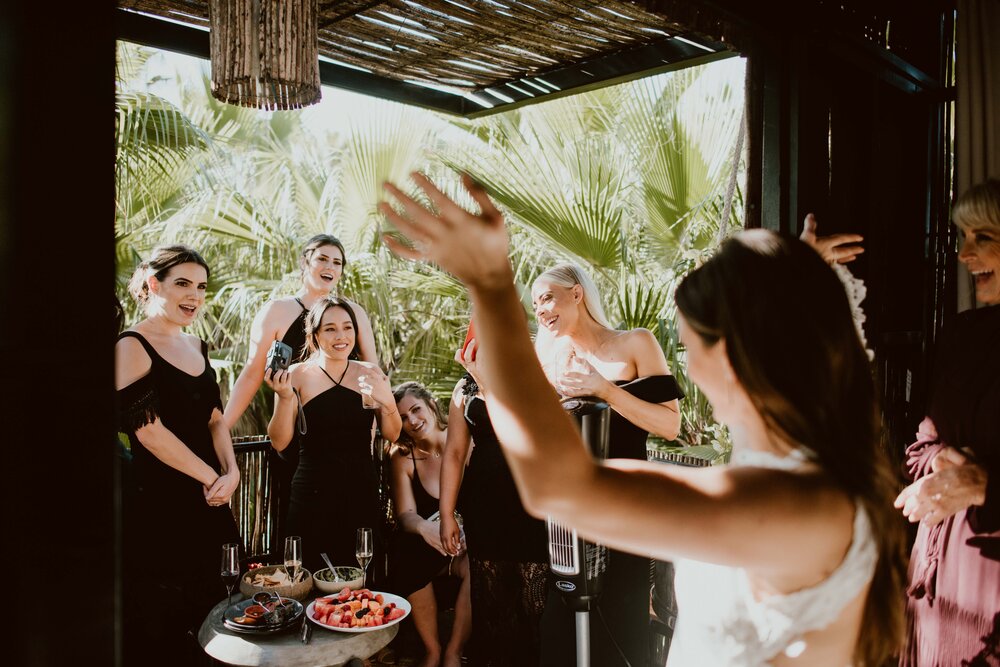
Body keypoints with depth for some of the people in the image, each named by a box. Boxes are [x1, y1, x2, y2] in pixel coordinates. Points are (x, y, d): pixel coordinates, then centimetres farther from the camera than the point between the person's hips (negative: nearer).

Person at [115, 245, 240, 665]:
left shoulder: (197, 346, 12)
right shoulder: (132, 346, -11)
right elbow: (148, 428, -17)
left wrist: (231, 473, -5)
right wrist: (211, 477, -13)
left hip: (205, 503, 7)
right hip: (156, 505, -7)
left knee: (203, 613, 15)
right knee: (156, 632, 2)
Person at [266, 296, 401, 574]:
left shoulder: (371, 374, 6)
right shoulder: (297, 375, -2)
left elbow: (392, 434, 9)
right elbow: (279, 442, -4)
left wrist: (388, 402, -9)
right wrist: (285, 397, -18)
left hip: (363, 495, 2)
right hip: (313, 498, -2)